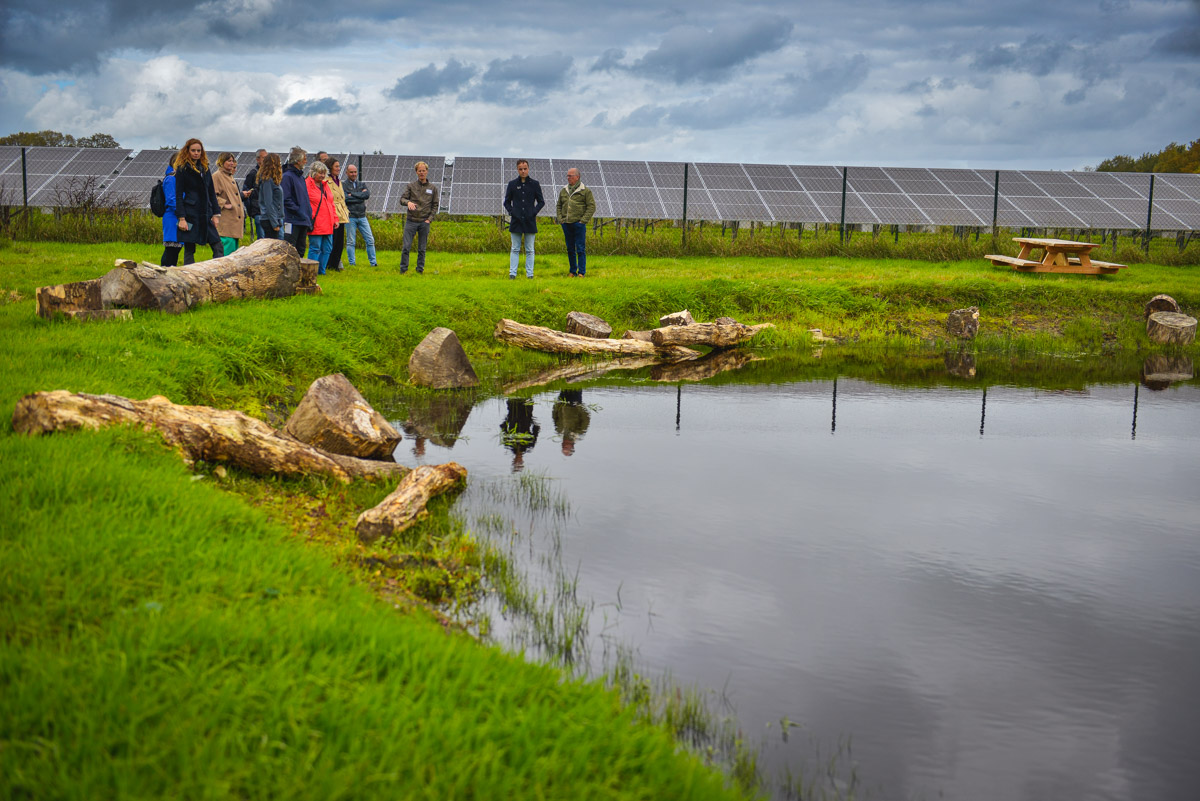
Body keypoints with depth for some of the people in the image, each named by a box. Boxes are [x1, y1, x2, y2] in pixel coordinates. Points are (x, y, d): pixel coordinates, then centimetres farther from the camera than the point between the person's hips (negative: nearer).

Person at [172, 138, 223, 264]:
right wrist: (181, 218, -14)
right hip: (190, 215, -6)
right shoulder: (182, 169, -1)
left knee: (219, 248, -3)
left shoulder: (205, 168, 16)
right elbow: (178, 195, -5)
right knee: (189, 250, -2)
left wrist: (215, 214, 10)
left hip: (205, 215, 6)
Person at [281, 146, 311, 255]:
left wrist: (309, 213, 12)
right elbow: (286, 199, -16)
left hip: (304, 222, 9)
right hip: (292, 221, -9)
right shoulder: (287, 176, -9)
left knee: (300, 251, 11)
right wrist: (298, 211, -19)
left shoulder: (301, 177, 18)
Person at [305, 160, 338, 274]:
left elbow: (331, 203, 22)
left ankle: (321, 271, 19)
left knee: (327, 249, 10)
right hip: (315, 225, -8)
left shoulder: (325, 185, 17)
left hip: (328, 225, 8)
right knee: (315, 249, -5)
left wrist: (335, 219, 15)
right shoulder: (307, 185, -7)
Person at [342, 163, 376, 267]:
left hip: (362, 216, 4)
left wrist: (352, 194, -9)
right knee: (350, 242, -1)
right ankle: (352, 264, 6)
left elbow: (367, 195, -5)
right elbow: (345, 198, -15)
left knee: (370, 240, 1)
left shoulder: (362, 184, 14)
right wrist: (360, 196, -8)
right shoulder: (343, 185, 1)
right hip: (350, 217, -4)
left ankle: (373, 263, 7)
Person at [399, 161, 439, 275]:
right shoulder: (411, 185, 6)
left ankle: (420, 270, 14)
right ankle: (403, 269, 2)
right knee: (406, 247, -5)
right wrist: (408, 202, -22)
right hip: (411, 221, -1)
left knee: (422, 249, 5)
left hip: (424, 222, 1)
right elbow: (402, 198, 1)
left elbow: (435, 205, 10)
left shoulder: (433, 188, 8)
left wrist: (429, 219, -2)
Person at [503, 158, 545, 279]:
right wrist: (511, 212, -3)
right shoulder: (512, 184, 6)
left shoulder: (535, 184, 5)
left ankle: (529, 274, 6)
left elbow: (541, 202, 11)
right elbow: (507, 202, 13)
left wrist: (534, 212, -3)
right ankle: (512, 273, 2)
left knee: (529, 250, 3)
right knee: (515, 249, 2)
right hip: (516, 221, 0)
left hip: (530, 221, 0)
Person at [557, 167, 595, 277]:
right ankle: (573, 272, 15)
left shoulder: (585, 191, -1)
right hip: (566, 224, 5)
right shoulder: (563, 191, 14)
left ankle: (581, 272, -1)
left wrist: (583, 220, -10)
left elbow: (592, 207, -3)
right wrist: (560, 219, 7)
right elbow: (559, 206, 21)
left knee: (580, 249, -5)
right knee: (570, 249, 8)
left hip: (579, 224, -5)